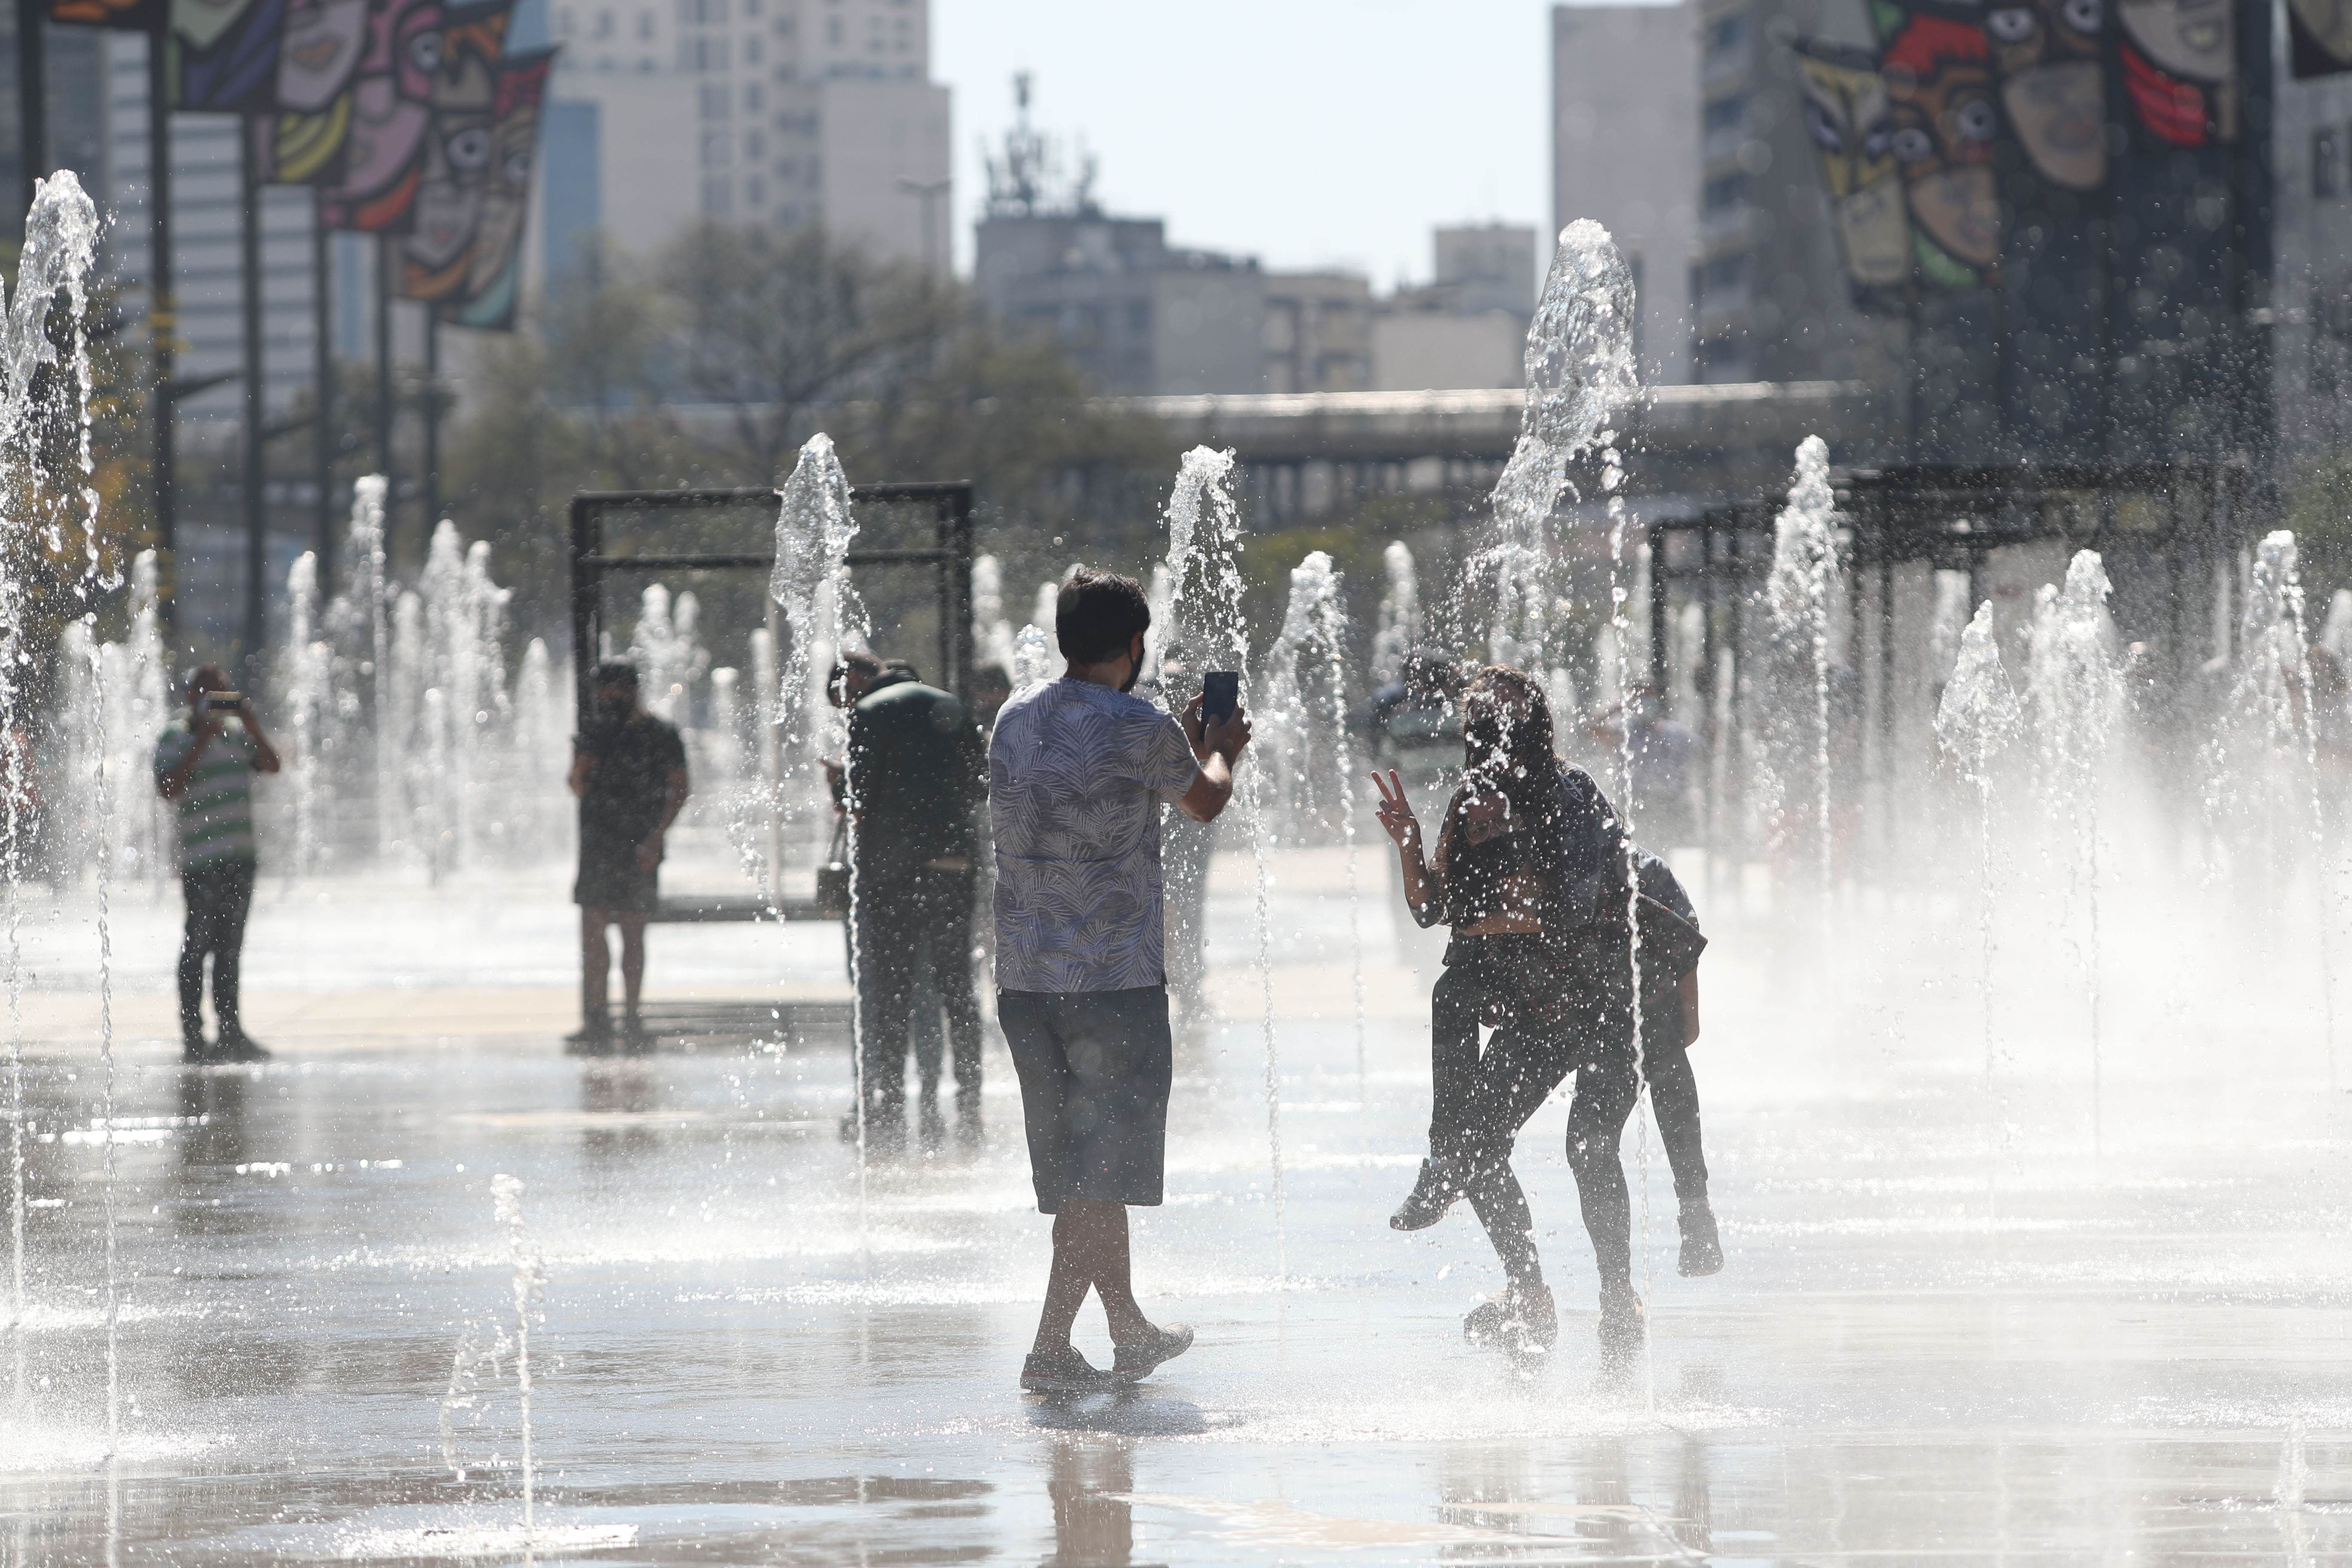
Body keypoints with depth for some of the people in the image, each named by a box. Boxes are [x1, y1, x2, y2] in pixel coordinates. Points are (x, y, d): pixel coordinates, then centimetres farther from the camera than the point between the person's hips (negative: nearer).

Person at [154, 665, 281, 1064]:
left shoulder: (237, 736, 15)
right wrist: (201, 743, -18)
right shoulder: (175, 738, -3)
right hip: (201, 861, -6)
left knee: (230, 948, 9)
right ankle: (192, 1036, -5)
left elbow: (271, 765, 7)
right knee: (197, 947, -6)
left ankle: (230, 1032, 12)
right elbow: (167, 788, -15)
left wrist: (254, 728, -6)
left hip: (241, 858, 6)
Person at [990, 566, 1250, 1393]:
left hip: (1023, 976, 7)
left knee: (1077, 1165, 16)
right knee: (1102, 1172, -2)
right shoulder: (1141, 729, -10)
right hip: (1114, 980, -7)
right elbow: (1205, 800, 9)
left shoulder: (1017, 715, 9)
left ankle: (1129, 1327, 29)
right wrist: (1221, 752, 32)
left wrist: (1190, 748, 39)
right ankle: (1050, 1349, -9)